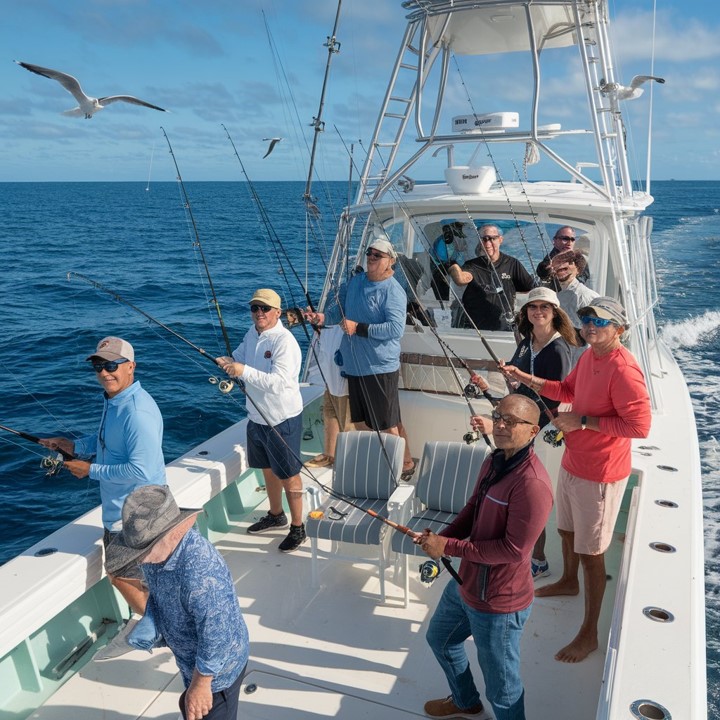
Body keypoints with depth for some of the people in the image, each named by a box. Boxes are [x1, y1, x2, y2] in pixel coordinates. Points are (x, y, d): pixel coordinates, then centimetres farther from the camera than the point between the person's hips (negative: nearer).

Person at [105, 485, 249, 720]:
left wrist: (200, 684, -20)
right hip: (191, 658, 8)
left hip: (217, 667, -8)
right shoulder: (158, 552, -15)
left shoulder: (201, 573, -41)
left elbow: (216, 638, -31)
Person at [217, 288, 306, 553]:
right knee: (268, 469, 23)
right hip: (257, 416, 9)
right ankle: (276, 516, 44)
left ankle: (298, 528, 18)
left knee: (288, 474, 2)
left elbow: (277, 382, -31)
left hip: (282, 419, -9)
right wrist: (228, 361, -6)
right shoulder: (252, 334, 4)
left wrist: (243, 370, -35)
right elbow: (240, 355, 18)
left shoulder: (284, 342, -23)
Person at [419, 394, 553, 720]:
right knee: (440, 638, 30)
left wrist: (449, 547, -23)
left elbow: (513, 549, -28)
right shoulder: (493, 462, 0)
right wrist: (440, 537, -6)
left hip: (498, 603, -10)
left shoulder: (531, 483, -29)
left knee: (502, 689, 10)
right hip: (465, 583, 10)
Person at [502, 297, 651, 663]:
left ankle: (589, 633, 17)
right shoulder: (588, 355, 4)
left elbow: (639, 425, -28)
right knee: (567, 530, 28)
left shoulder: (623, 369, -25)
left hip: (599, 475, -9)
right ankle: (569, 581, 55)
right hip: (572, 464, 9)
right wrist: (526, 379, 6)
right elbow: (568, 390, 18)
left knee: (590, 554, 2)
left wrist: (584, 421, -25)